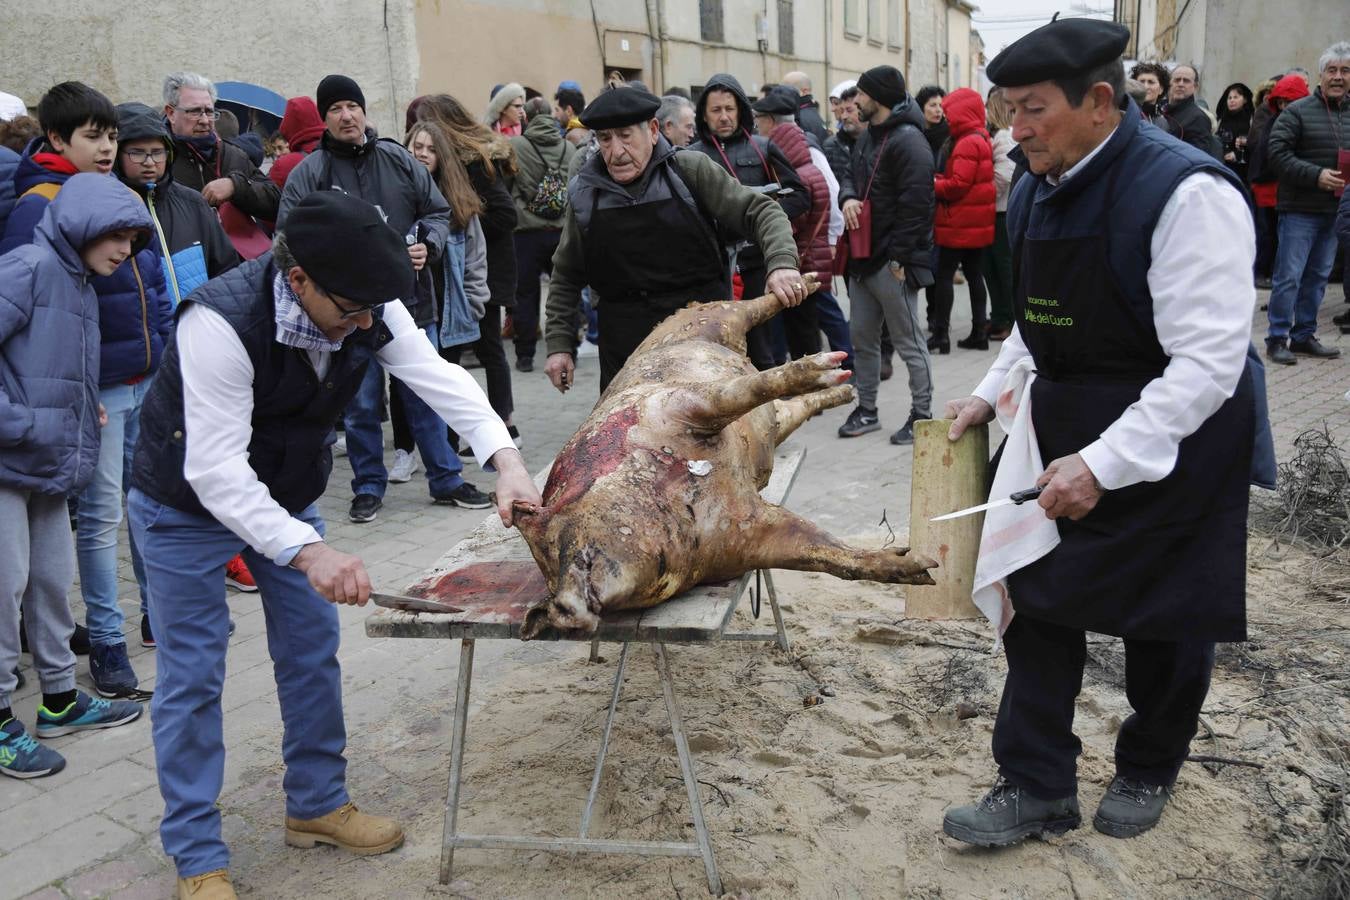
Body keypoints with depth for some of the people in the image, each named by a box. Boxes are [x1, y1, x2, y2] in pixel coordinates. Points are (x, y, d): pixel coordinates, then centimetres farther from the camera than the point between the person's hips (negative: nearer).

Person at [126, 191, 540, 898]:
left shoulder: (368, 307, -18)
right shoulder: (222, 323, -37)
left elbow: (436, 376, -21)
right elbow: (215, 470, -38)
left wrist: (505, 458, -38)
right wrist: (308, 553, -47)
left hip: (288, 495, 6)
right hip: (188, 506, -6)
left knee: (313, 652, 11)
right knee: (192, 677, 0)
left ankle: (317, 804, 30)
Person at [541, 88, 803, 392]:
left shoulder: (691, 170, -2)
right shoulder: (585, 193, 6)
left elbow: (759, 211, -2)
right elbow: (566, 277, 14)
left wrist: (782, 262, -20)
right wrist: (559, 343, 9)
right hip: (625, 339, 2)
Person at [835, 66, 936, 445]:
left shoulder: (908, 141, -15)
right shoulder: (867, 137, 15)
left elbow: (915, 204, -21)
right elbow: (851, 176, 22)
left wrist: (898, 258, -22)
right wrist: (848, 197, -4)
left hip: (893, 262, -9)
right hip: (863, 258, 10)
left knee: (909, 342, 1)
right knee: (862, 338, 15)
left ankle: (922, 414, 12)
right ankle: (866, 409, 27)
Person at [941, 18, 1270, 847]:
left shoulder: (1186, 193, -23)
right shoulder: (1038, 193, 2)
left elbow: (1208, 363, -27)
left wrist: (1104, 465, -31)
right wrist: (989, 395, 7)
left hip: (1167, 447, -6)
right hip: (1064, 431, 7)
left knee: (1165, 619, 12)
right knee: (1038, 594, 7)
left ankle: (1148, 773, 37)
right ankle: (1038, 788, 21)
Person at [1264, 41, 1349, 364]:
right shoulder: (1298, 111, -5)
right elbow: (1278, 151, -12)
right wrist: (1316, 175, -19)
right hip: (1300, 208, -6)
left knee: (1318, 277, 11)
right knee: (1289, 276, -5)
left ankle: (1304, 335, 20)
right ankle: (1277, 338, 2)